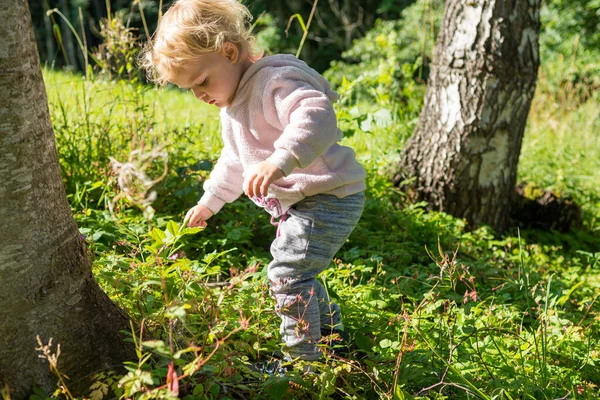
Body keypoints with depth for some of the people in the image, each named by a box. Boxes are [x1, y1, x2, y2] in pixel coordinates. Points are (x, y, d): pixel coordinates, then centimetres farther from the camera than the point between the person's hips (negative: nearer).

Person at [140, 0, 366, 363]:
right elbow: (235, 161, 29)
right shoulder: (232, 104, 14)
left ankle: (304, 360, -3)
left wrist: (281, 160, -54)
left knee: (287, 273, -16)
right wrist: (210, 201, 35)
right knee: (298, 273, 22)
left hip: (329, 197, -11)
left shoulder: (275, 81, -21)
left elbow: (317, 117, -40)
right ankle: (334, 337, 41)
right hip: (299, 204, 11)